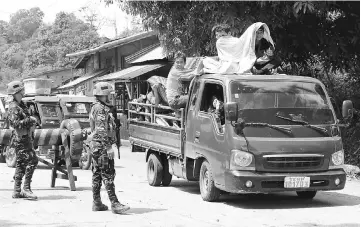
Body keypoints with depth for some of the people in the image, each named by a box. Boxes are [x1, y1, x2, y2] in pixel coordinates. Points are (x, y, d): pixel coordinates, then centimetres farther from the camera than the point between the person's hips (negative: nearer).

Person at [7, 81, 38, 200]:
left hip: (26, 138, 10)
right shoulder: (14, 107, -14)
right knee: (32, 161, -14)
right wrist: (29, 120, -20)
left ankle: (17, 191, 14)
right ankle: (26, 188, -13)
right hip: (21, 139, -10)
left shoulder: (21, 105, 16)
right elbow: (15, 123, -25)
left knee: (21, 164, 11)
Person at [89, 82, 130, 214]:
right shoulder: (101, 109, -15)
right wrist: (109, 147, -23)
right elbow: (102, 130, -22)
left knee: (97, 174, 11)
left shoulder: (96, 108, 18)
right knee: (108, 175, -13)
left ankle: (97, 203, 15)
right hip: (102, 146, -11)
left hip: (96, 147, 11)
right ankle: (114, 204, -15)